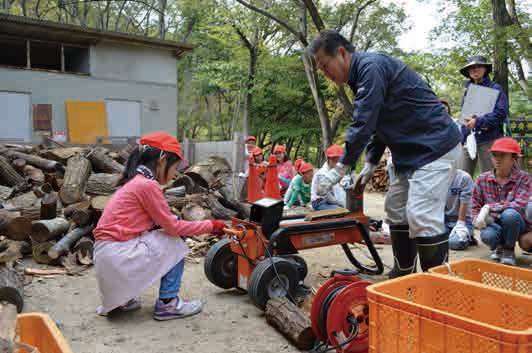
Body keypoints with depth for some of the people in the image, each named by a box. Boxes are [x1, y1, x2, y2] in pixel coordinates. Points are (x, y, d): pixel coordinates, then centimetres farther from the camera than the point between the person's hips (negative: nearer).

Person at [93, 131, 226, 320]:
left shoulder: (134, 181, 13)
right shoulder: (147, 185, -15)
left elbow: (163, 223, 15)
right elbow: (172, 227, -11)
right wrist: (209, 226, -1)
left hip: (106, 255, 9)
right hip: (117, 257, -9)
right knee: (175, 244, 2)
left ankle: (122, 298, 18)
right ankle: (167, 303, 7)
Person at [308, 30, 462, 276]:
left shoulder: (371, 67, -18)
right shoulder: (360, 77, 14)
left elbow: (364, 124, -24)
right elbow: (377, 124, 20)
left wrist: (340, 168, -19)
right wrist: (371, 164, 13)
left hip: (435, 147, -11)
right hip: (411, 152, 11)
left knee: (421, 216, -16)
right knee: (396, 209, 14)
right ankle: (403, 276, 24)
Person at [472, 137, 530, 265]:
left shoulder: (523, 178, -10)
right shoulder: (482, 179, -2)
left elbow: (519, 206, -25)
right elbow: (475, 207, 3)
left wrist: (489, 207, -29)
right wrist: (478, 219, -20)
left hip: (516, 225, -1)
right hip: (493, 224, 1)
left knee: (509, 214, -36)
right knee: (488, 235, -35)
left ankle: (509, 249, -5)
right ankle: (498, 247, 7)